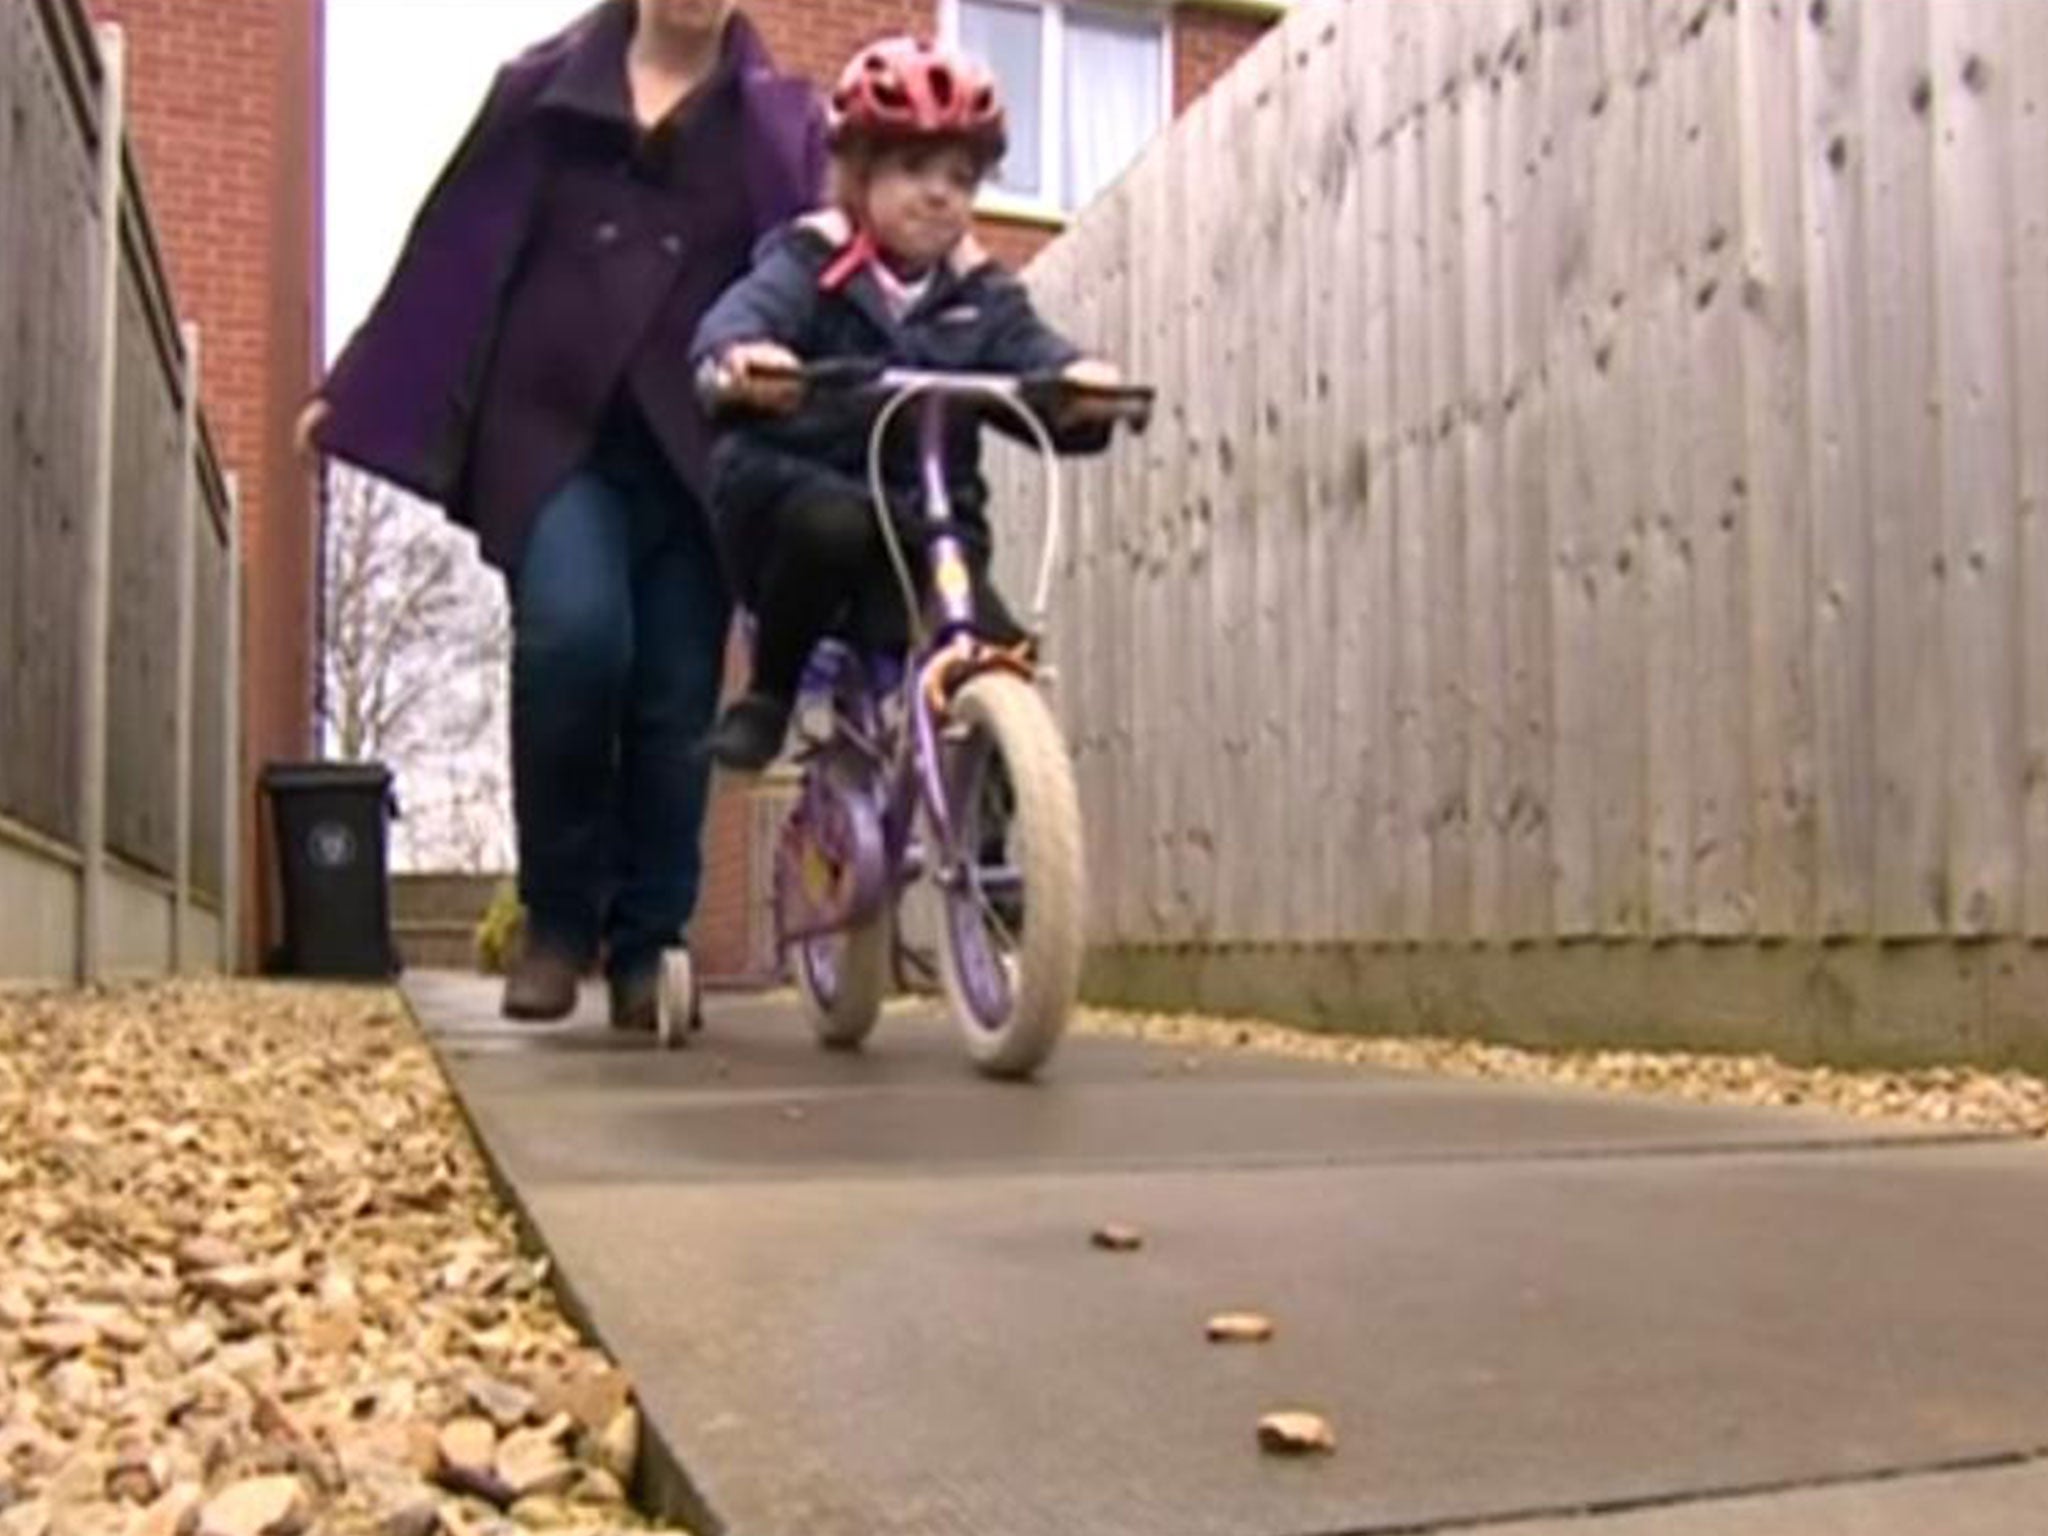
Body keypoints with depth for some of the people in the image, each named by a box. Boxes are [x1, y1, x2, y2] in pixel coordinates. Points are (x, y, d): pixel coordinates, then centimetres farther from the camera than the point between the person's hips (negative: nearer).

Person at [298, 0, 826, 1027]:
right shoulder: (547, 87, 12)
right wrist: (355, 394, 14)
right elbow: (456, 242, 13)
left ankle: (648, 946, 12)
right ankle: (558, 919, -3)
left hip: (691, 448, 1)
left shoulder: (782, 120, 11)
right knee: (573, 634, -23)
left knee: (675, 700, -3)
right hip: (552, 430, -1)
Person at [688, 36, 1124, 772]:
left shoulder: (980, 294, 10)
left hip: (923, 525, 3)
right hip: (806, 491, -3)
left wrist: (1075, 377, -34)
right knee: (830, 523, -38)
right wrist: (737, 354, -47)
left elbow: (1029, 348, -8)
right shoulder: (813, 262, -1)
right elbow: (748, 309, -20)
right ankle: (770, 694, -12)